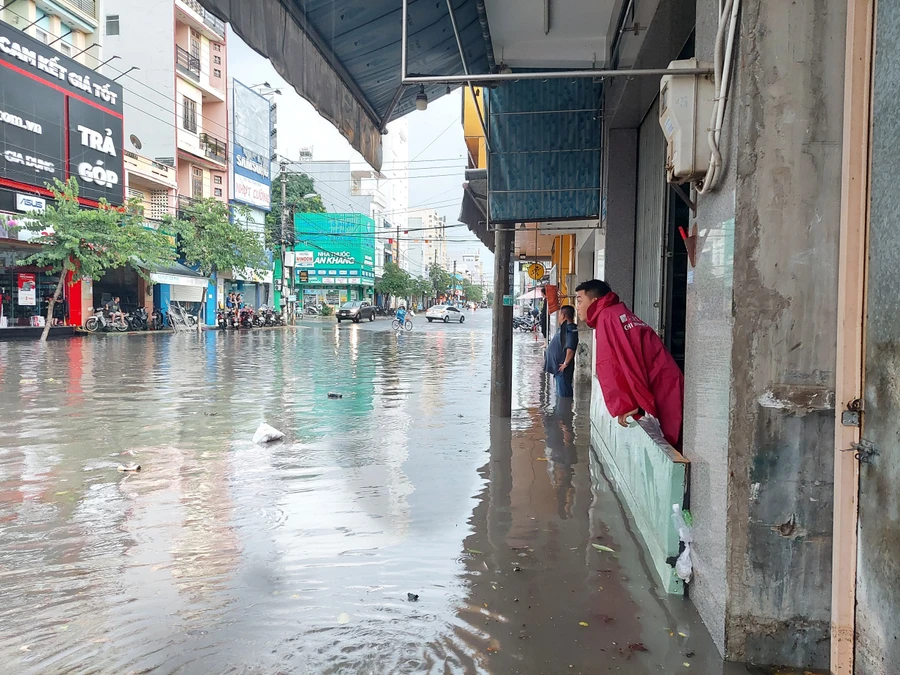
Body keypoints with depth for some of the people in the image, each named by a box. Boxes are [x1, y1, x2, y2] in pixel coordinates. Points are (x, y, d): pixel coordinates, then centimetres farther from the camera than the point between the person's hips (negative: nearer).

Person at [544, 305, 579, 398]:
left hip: (563, 368, -11)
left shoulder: (570, 329, -18)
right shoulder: (564, 328, 15)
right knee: (560, 392, 18)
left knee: (564, 394, -6)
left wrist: (565, 363, -23)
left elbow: (570, 348, -27)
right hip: (559, 367, 11)